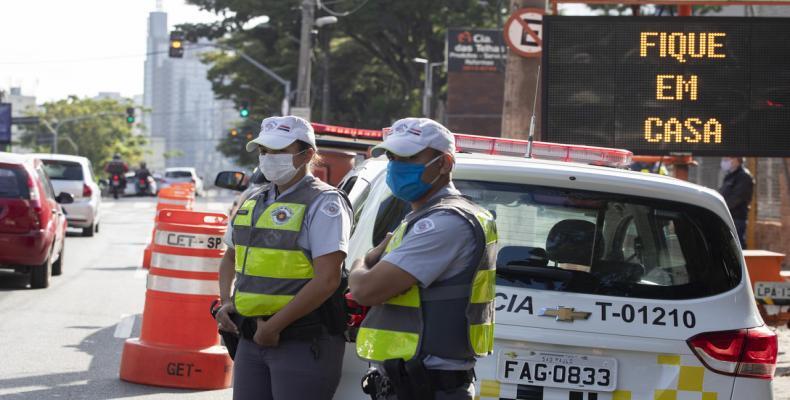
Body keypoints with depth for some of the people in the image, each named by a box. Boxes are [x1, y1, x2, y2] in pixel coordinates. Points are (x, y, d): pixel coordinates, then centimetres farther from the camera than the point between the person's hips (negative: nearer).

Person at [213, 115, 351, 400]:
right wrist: (226, 303, 9)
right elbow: (230, 259, 29)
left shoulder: (323, 203, -9)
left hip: (304, 344, -8)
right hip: (251, 341, 8)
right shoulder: (253, 203, 15)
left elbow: (326, 279, -18)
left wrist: (274, 325, -16)